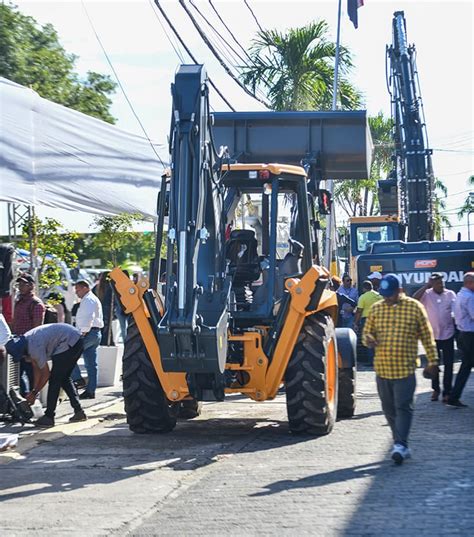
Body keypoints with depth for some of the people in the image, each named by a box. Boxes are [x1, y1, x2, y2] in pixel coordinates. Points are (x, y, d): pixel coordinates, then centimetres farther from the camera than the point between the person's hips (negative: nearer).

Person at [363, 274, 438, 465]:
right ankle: (400, 444, 21)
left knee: (403, 407, -9)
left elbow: (427, 336, 4)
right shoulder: (376, 308, 7)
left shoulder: (414, 307, -1)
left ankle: (400, 445, -11)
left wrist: (432, 361, 4)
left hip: (405, 368, -4)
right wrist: (368, 339, -11)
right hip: (382, 368, 4)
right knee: (389, 409, 10)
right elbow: (367, 333, 13)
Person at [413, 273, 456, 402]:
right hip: (432, 335, 0)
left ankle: (447, 391, 9)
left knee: (448, 364, 2)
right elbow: (414, 298, -23)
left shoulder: (450, 294, 1)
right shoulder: (427, 294, -4)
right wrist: (426, 286, -20)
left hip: (448, 334, 0)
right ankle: (435, 389, 23)